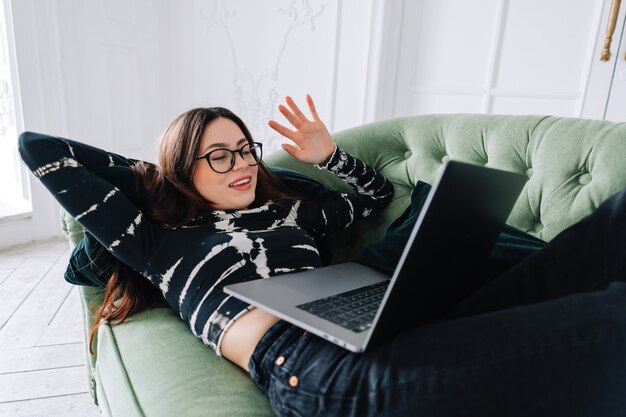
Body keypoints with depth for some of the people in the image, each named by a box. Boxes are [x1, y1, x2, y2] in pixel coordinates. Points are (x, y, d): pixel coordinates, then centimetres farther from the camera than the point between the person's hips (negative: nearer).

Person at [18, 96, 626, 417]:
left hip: (377, 327, 7)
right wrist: (150, 171, 28)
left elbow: (377, 192, 42)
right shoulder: (157, 241, 18)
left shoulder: (286, 210, 28)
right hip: (305, 368, -6)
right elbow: (35, 147, 25)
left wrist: (327, 156, 29)